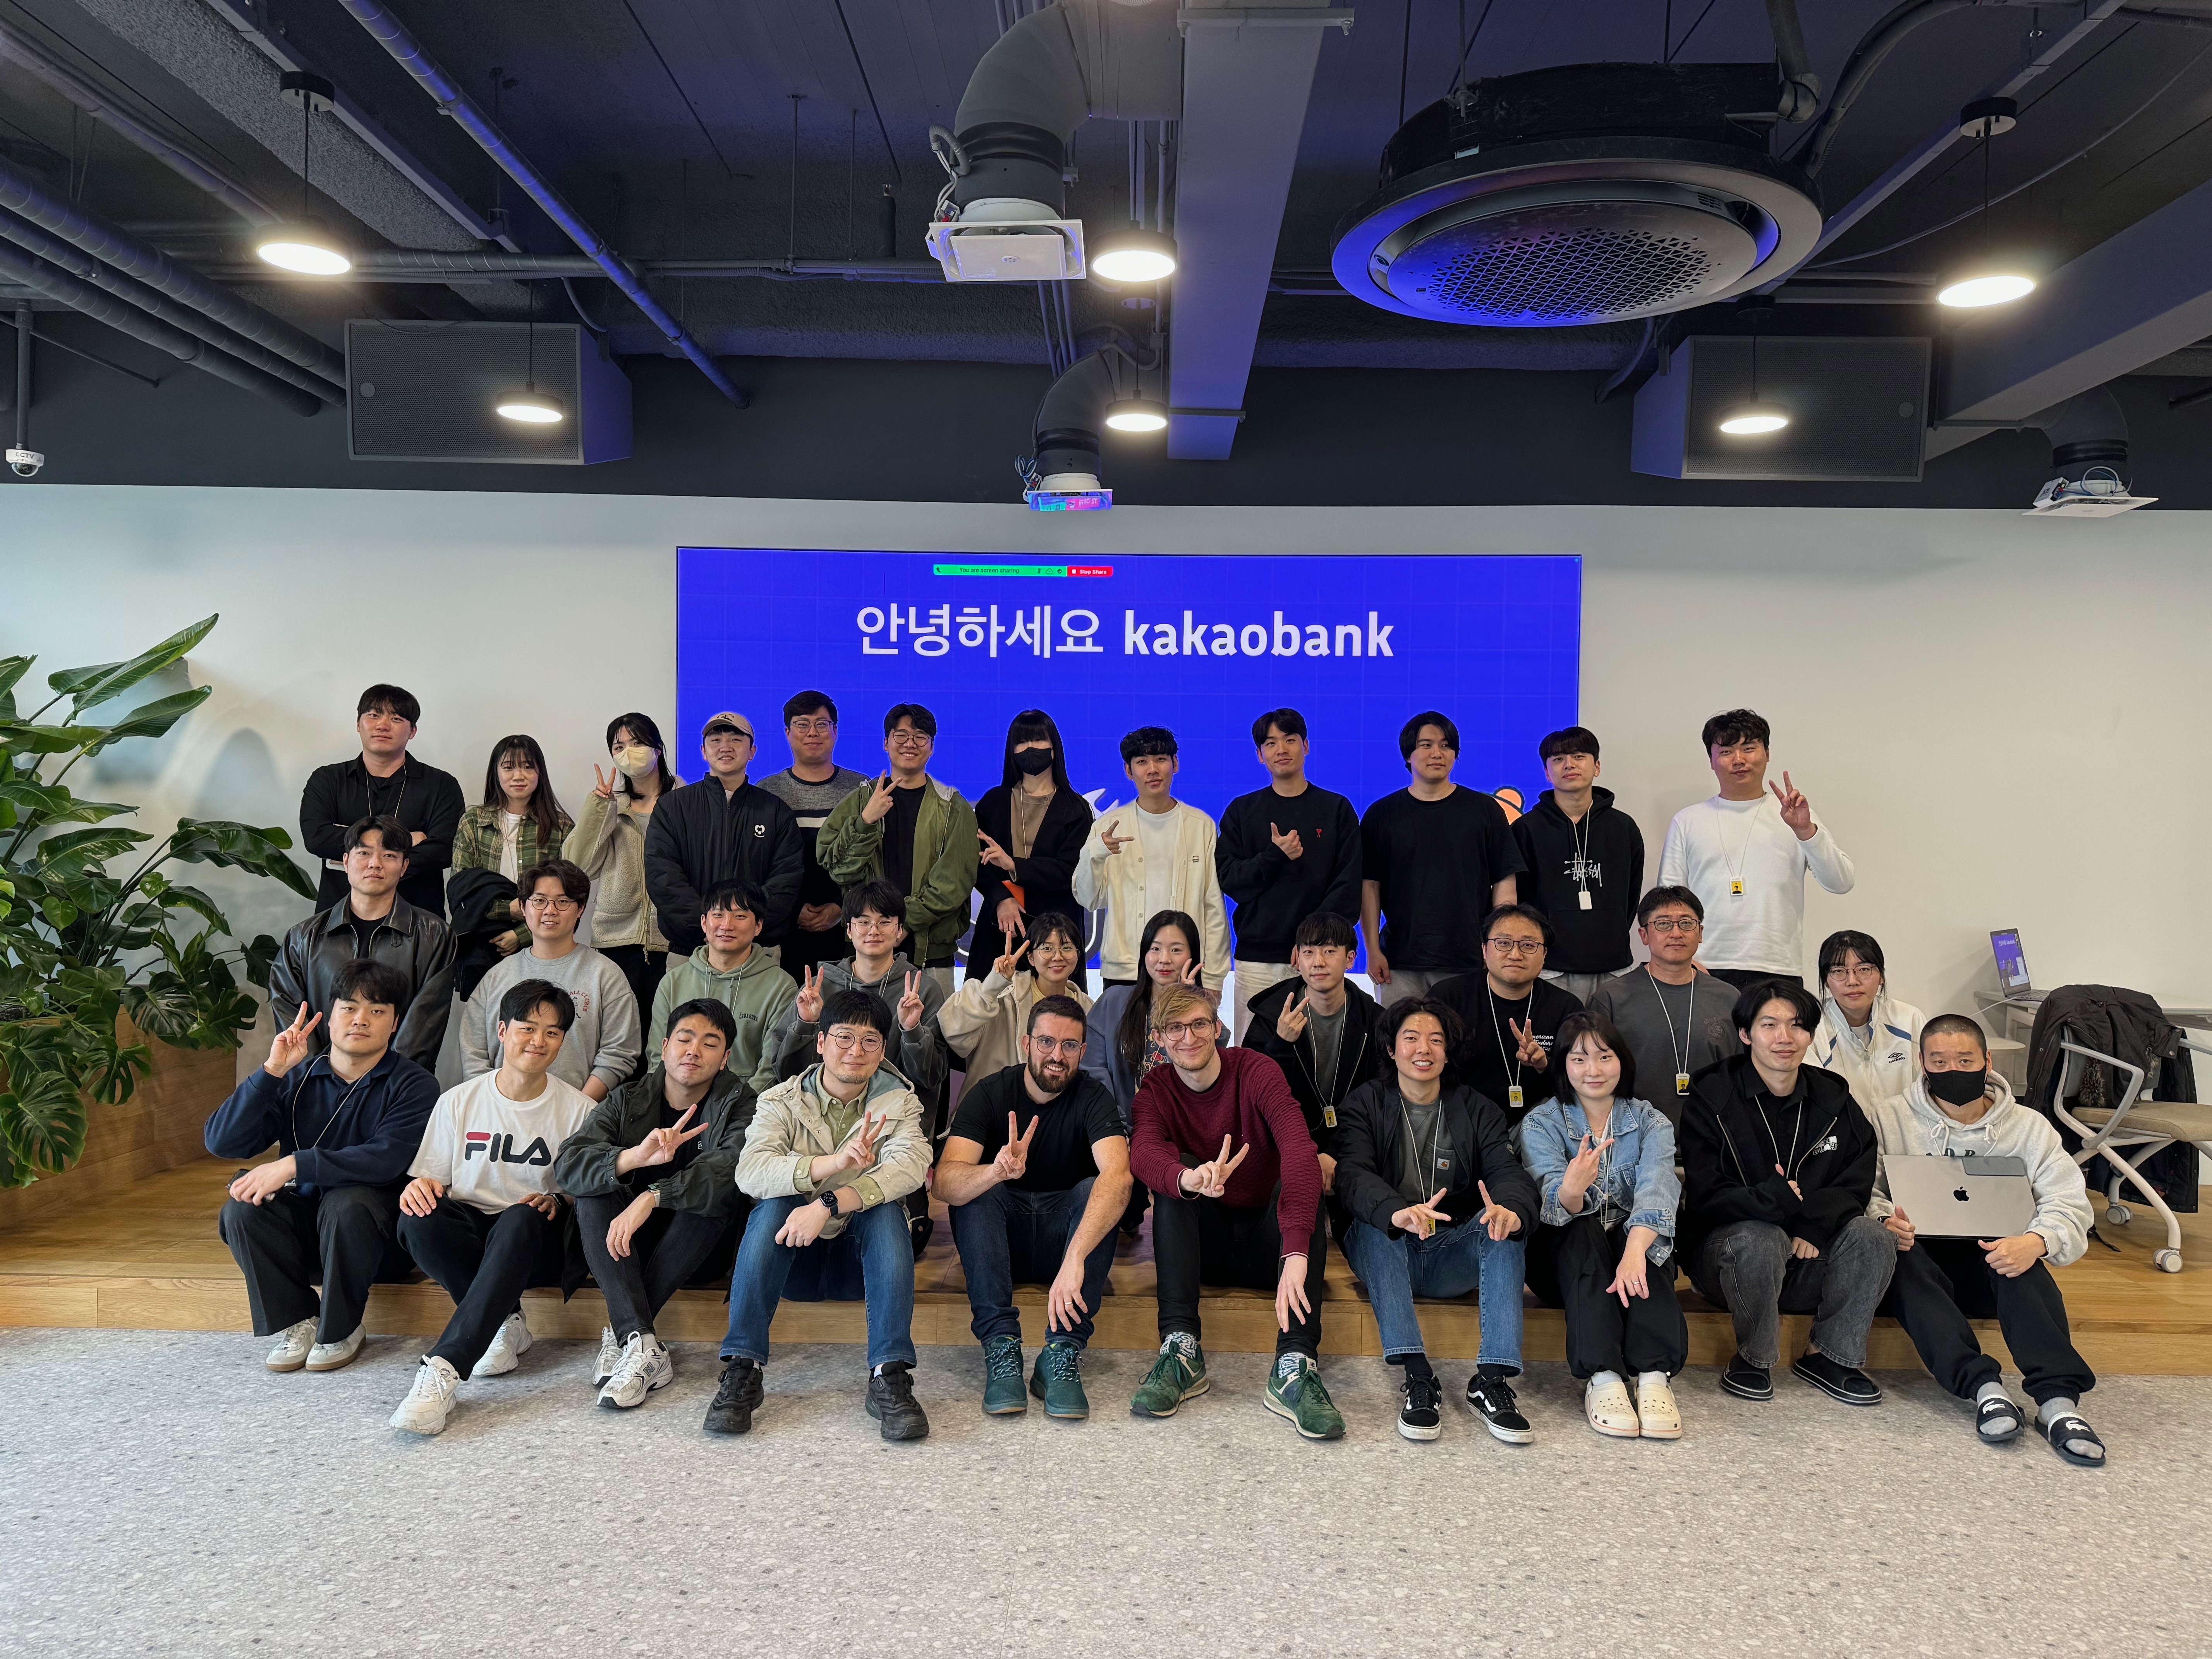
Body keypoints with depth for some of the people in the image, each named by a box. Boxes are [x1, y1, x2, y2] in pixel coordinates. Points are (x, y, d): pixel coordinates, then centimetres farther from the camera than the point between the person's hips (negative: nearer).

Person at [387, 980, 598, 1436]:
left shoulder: (578, 1109, 3)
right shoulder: (459, 1101, 7)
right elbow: (431, 1179, 8)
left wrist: (557, 1200, -15)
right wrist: (421, 1187, -16)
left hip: (536, 1240, -2)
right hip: (468, 1233, 2)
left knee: (521, 1220, -38)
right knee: (417, 1217, -31)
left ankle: (443, 1369, -45)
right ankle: (504, 1322, -21)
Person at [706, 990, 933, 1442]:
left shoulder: (899, 1104, 2)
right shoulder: (781, 1102, 0)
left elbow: (910, 1166, -21)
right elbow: (750, 1171, -20)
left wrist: (828, 1205, -35)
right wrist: (833, 1163, -37)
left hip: (863, 1258, 0)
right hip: (792, 1258, 0)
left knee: (886, 1210, -28)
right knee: (773, 1206, -28)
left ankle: (890, 1376, -32)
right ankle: (742, 1370, -28)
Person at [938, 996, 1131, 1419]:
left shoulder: (1092, 1098, -13)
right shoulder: (989, 1093, -10)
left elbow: (1118, 1176, -34)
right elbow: (945, 1181, -25)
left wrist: (1074, 1259, -49)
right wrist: (997, 1171, -48)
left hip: (1064, 1236, -1)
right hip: (1001, 1243, 1)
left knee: (1097, 1190, -28)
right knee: (975, 1189, -27)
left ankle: (1063, 1353, -31)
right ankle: (1001, 1347, -32)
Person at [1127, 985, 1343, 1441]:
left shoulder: (1257, 1071, -12)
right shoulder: (1156, 1089, -3)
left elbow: (1298, 1150, -30)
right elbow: (1143, 1152, -27)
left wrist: (1296, 1252, -46)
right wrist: (1189, 1179, -51)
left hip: (1267, 1239, -1)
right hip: (1204, 1244, 2)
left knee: (1300, 1179, -29)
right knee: (1180, 1172, -24)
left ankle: (1295, 1366, -38)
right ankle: (1181, 1351, -31)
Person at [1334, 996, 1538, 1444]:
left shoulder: (1477, 1110, 10)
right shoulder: (1364, 1105, 4)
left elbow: (1509, 1172, -8)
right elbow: (1354, 1176, -16)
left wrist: (1511, 1210, -36)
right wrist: (1398, 1212, -40)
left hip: (1454, 1256, 2)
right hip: (1386, 1250, -1)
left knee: (1505, 1221, -25)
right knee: (1374, 1223, -32)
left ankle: (1492, 1380, -32)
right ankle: (1418, 1377, -37)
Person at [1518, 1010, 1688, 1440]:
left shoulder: (1650, 1122, 0)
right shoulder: (1541, 1124, -2)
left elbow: (1657, 1188, -21)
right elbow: (1557, 1210, -17)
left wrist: (1635, 1250, -42)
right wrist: (1571, 1189, -44)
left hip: (1638, 1242, 1)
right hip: (1572, 1250, -1)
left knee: (1645, 1238, -31)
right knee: (1584, 1231, -33)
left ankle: (1655, 1377, -43)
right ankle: (1602, 1380, -43)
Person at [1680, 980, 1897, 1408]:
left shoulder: (1833, 1099, 6)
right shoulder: (1712, 1098, -8)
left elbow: (1858, 1182, 0)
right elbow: (1705, 1196, -14)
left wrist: (1813, 1225, -21)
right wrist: (1775, 1200, -34)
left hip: (1810, 1258, 4)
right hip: (1727, 1245, -4)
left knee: (1872, 1236, -23)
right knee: (1763, 1239, -36)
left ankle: (1830, 1355, -5)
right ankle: (1752, 1358, -12)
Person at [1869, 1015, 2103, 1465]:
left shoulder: (2028, 1127, 8)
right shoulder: (1889, 1117, 4)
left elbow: (2069, 1204, -3)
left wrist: (2037, 1242, -26)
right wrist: (1883, 1220, -29)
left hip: (1993, 1263, 1)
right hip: (1920, 1263, -1)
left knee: (2023, 1259, -33)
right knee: (1899, 1255, -35)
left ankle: (2058, 1398, -41)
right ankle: (1983, 1387, -43)